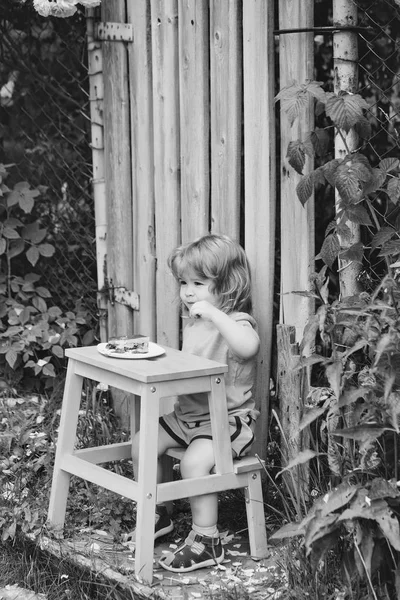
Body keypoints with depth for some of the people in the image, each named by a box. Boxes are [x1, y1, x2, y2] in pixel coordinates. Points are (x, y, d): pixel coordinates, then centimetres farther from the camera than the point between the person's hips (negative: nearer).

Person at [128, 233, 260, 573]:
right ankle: (157, 515, 21)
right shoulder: (194, 323, 11)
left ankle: (206, 540, -14)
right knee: (141, 443, 3)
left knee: (194, 460, -29)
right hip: (188, 414, 9)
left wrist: (213, 312, -43)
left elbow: (249, 346, -44)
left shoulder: (236, 322, -18)